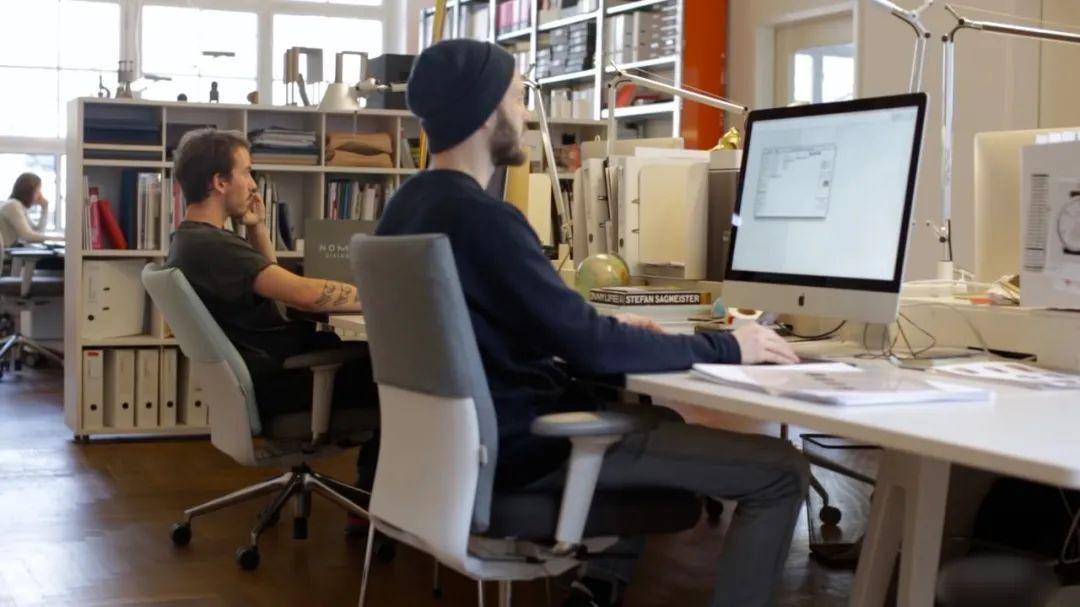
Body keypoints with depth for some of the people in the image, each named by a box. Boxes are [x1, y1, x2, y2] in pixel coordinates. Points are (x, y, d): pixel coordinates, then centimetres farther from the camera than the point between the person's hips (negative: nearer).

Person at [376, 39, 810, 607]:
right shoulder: (481, 217, -23)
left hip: (476, 431, 10)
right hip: (527, 444, -10)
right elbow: (588, 349, -23)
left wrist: (602, 329, 13)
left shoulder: (408, 204, 8)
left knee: (658, 413, 32)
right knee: (781, 470, -9)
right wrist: (724, 348, -12)